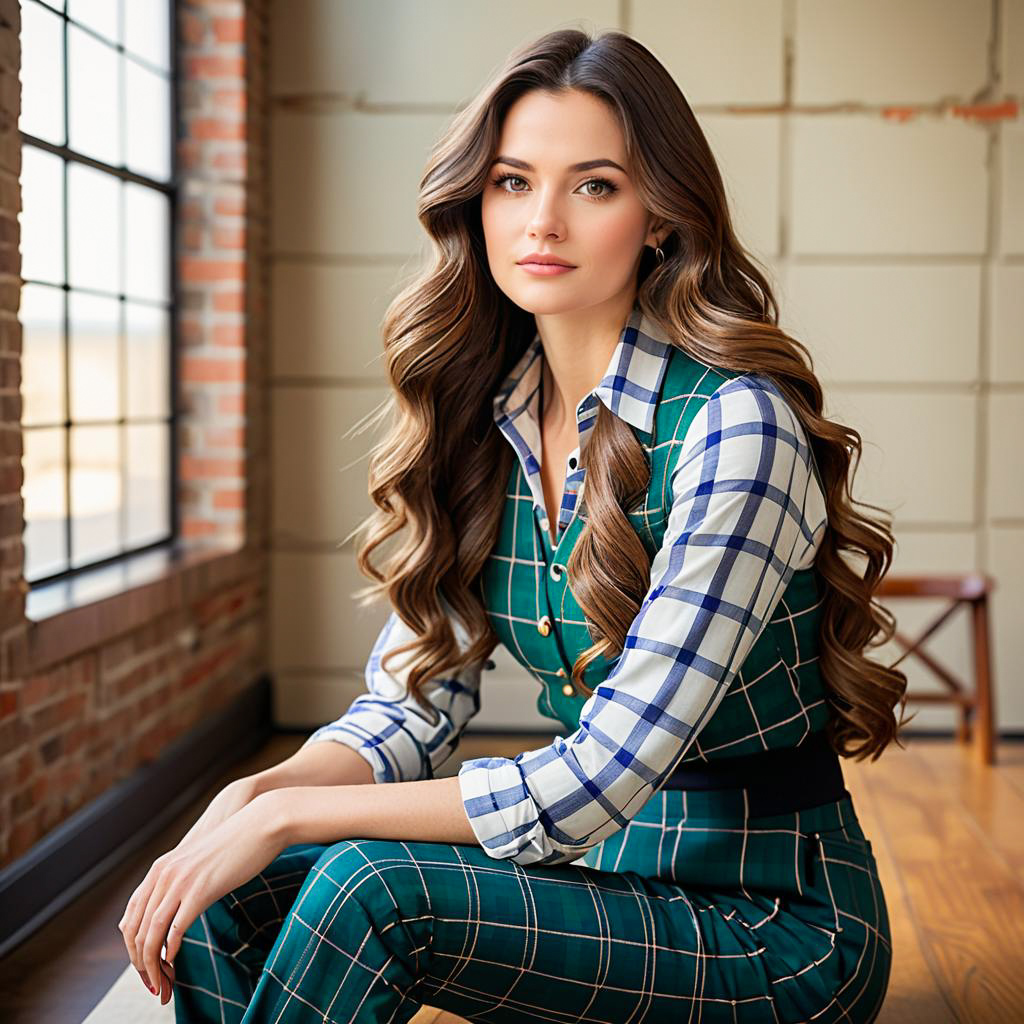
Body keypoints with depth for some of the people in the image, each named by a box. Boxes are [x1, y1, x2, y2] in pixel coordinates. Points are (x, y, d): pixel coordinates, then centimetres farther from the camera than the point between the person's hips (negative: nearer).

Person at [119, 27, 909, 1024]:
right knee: (229, 898, -14)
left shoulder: (734, 426, -21)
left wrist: (288, 814, -22)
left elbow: (597, 781, -25)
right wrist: (253, 794, -17)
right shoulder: (484, 422, 2)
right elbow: (411, 702, 3)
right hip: (595, 868, 6)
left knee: (370, 888, -26)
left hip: (774, 919, -5)